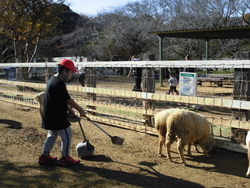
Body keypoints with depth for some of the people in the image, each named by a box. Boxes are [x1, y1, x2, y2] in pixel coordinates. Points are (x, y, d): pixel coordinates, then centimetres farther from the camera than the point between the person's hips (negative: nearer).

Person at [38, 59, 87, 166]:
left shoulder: (53, 80, 11)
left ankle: (44, 157, 29)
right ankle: (65, 158, 11)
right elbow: (68, 100, -19)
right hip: (56, 117, -10)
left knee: (52, 135, 22)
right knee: (67, 135, 1)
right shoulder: (59, 83, -21)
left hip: (49, 116, 10)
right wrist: (80, 110, -10)